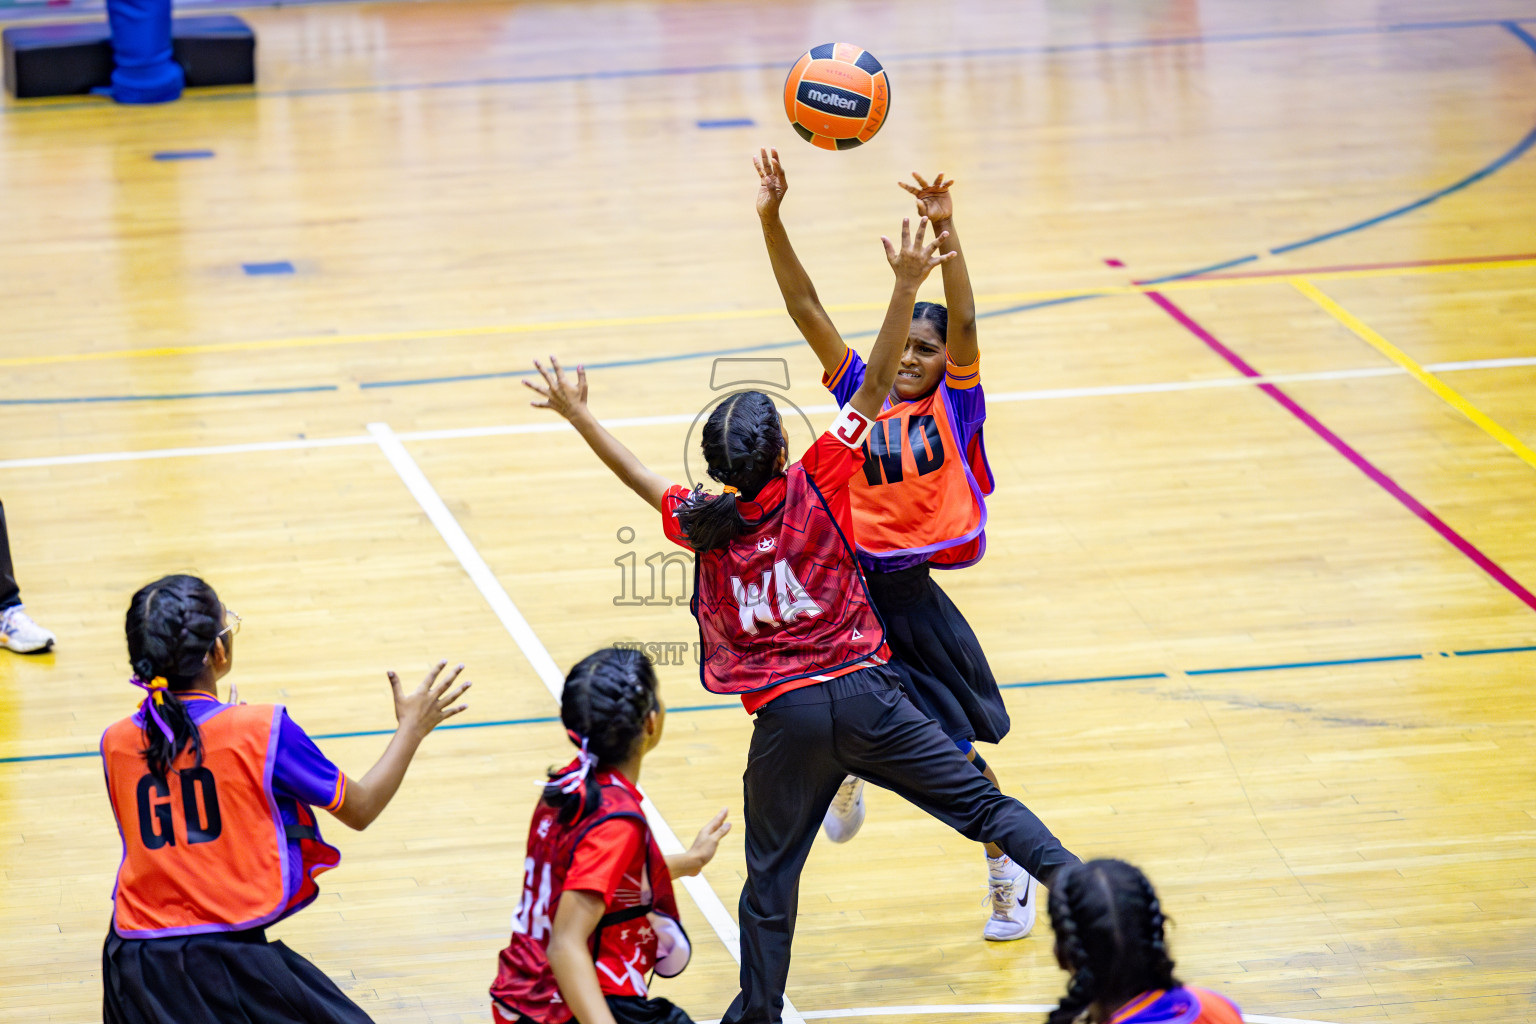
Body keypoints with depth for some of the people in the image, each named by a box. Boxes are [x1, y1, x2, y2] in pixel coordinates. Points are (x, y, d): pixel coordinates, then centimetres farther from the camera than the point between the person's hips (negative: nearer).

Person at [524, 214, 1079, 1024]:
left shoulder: (703, 526, -1)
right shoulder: (814, 487, -8)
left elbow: (638, 475, 15)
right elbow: (874, 383, -10)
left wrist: (577, 415, 29)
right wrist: (905, 288, -14)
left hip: (784, 716, 1)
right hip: (862, 693, -1)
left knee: (771, 875, 14)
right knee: (980, 802, 4)